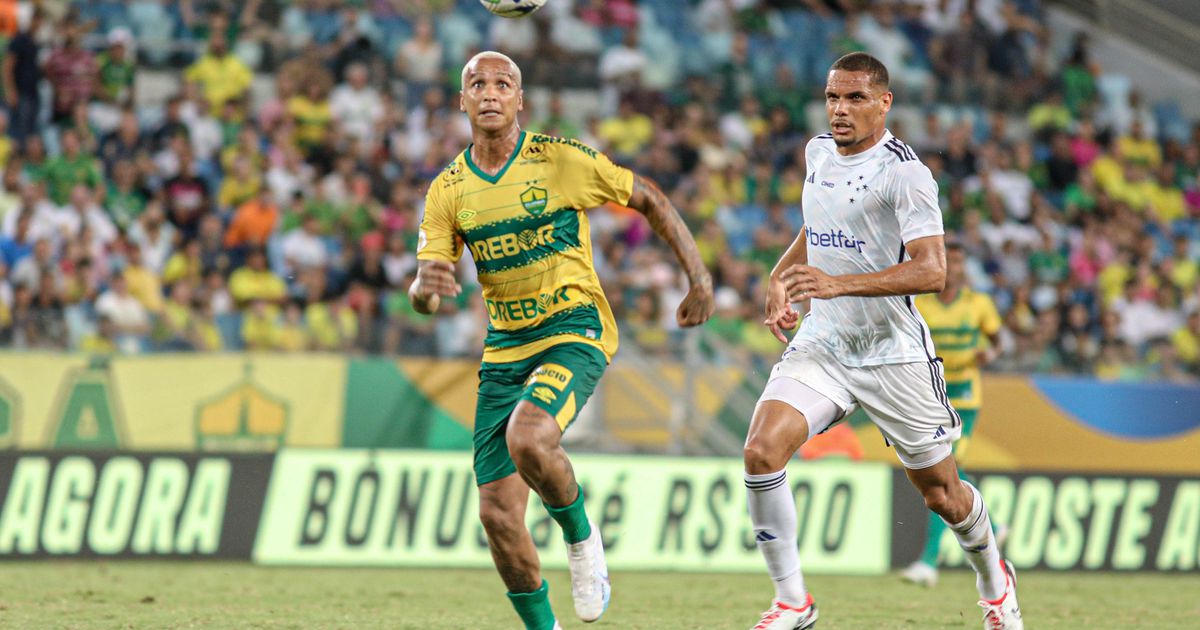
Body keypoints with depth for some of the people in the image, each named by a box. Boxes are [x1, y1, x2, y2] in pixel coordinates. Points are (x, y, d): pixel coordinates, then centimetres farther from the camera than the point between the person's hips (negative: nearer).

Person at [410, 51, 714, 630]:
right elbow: (422, 299, -1)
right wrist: (426, 287, -25)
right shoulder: (447, 190, 3)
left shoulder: (561, 160, -8)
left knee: (526, 437, -34)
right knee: (497, 513, -4)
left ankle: (581, 538, -5)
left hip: (575, 333, -4)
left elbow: (649, 200, 4)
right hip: (505, 351, 5)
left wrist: (699, 278, 1)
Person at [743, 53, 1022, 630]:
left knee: (943, 496, 8)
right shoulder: (818, 152, 6)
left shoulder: (904, 172, -16)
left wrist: (838, 284, -34)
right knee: (762, 450, -21)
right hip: (819, 344, 5)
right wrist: (780, 276, 13)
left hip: (893, 352, -5)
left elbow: (932, 270, -25)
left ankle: (994, 582, 40)